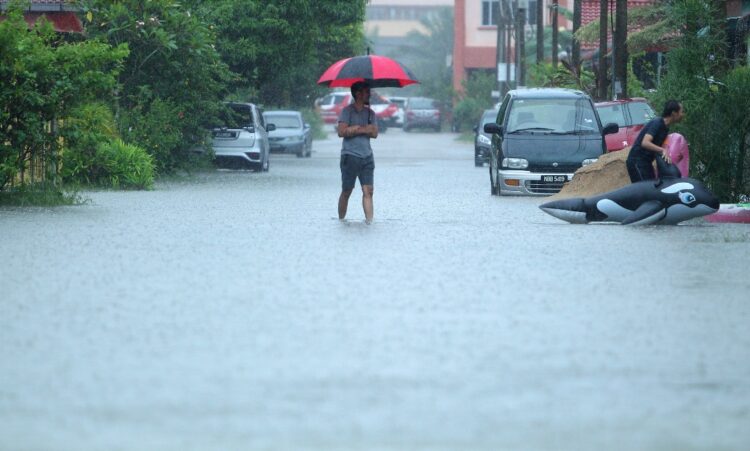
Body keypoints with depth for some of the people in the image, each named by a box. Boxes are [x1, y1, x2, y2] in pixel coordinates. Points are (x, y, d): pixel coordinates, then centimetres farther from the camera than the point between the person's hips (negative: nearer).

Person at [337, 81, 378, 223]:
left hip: (367, 157, 4)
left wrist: (355, 129, -13)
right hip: (350, 156, -4)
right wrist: (364, 129, -10)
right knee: (346, 191, 2)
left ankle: (369, 220, -12)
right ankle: (341, 219, 12)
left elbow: (374, 133, 2)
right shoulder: (347, 111, -2)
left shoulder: (370, 113, 14)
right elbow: (341, 131, -15)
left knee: (368, 190, -7)